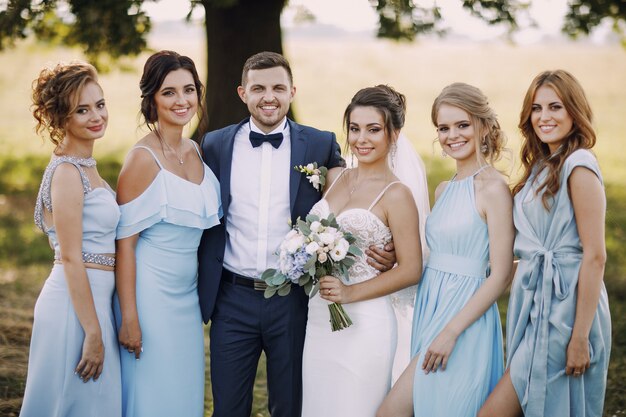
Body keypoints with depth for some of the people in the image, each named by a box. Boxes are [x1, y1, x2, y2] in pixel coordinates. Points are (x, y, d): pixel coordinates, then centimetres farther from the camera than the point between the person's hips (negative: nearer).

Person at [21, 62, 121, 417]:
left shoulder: (84, 167, 12)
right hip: (78, 306, -9)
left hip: (92, 299, 9)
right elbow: (71, 259, -18)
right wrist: (93, 333, -18)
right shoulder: (66, 172, -15)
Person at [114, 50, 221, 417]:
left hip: (188, 294, 7)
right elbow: (124, 242, -15)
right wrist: (129, 318, -18)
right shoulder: (144, 158, -14)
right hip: (150, 293, -7)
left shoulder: (196, 152, 7)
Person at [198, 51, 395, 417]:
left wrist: (380, 251, -12)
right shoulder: (215, 146, 3)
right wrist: (195, 288, 3)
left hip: (294, 301, -1)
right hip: (232, 300, 1)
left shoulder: (321, 146, -1)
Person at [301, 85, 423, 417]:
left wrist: (351, 292, -17)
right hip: (318, 318, 6)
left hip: (363, 323, -6)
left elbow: (411, 270, -10)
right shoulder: (333, 178, 8)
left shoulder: (395, 195, -9)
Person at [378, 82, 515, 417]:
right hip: (429, 310, 8)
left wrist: (450, 332, -17)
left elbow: (500, 276, -14)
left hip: (465, 315, -8)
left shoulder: (493, 188, -11)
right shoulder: (443, 190, 12)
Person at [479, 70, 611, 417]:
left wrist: (581, 337, -19)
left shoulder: (578, 166, -13)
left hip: (564, 307, -8)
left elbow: (594, 256, -17)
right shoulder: (541, 165, 14)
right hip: (535, 304, 8)